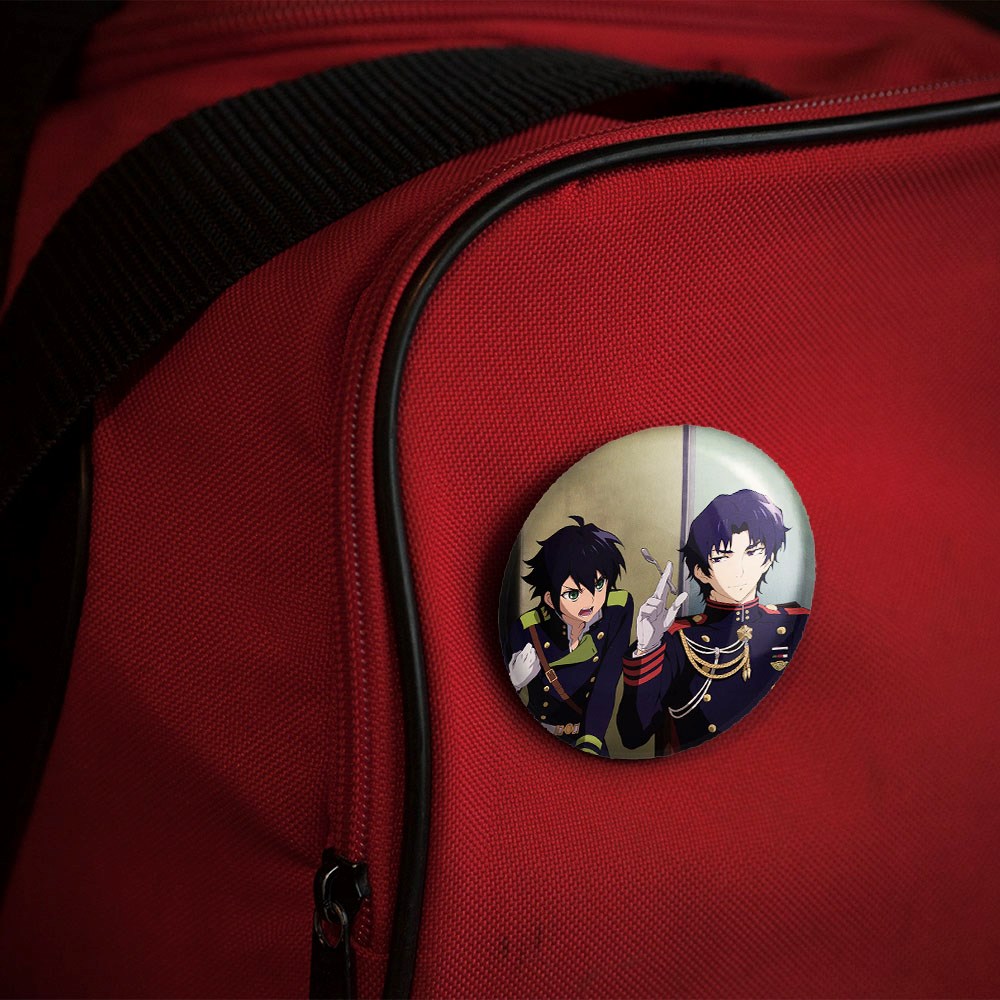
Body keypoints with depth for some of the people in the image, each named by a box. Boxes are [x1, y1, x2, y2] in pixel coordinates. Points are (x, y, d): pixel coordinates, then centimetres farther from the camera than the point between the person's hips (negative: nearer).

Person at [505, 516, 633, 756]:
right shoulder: (528, 630, -21)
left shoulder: (618, 608, -17)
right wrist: (514, 681, -30)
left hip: (589, 738, 1)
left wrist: (590, 745, -32)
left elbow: (606, 686, -21)